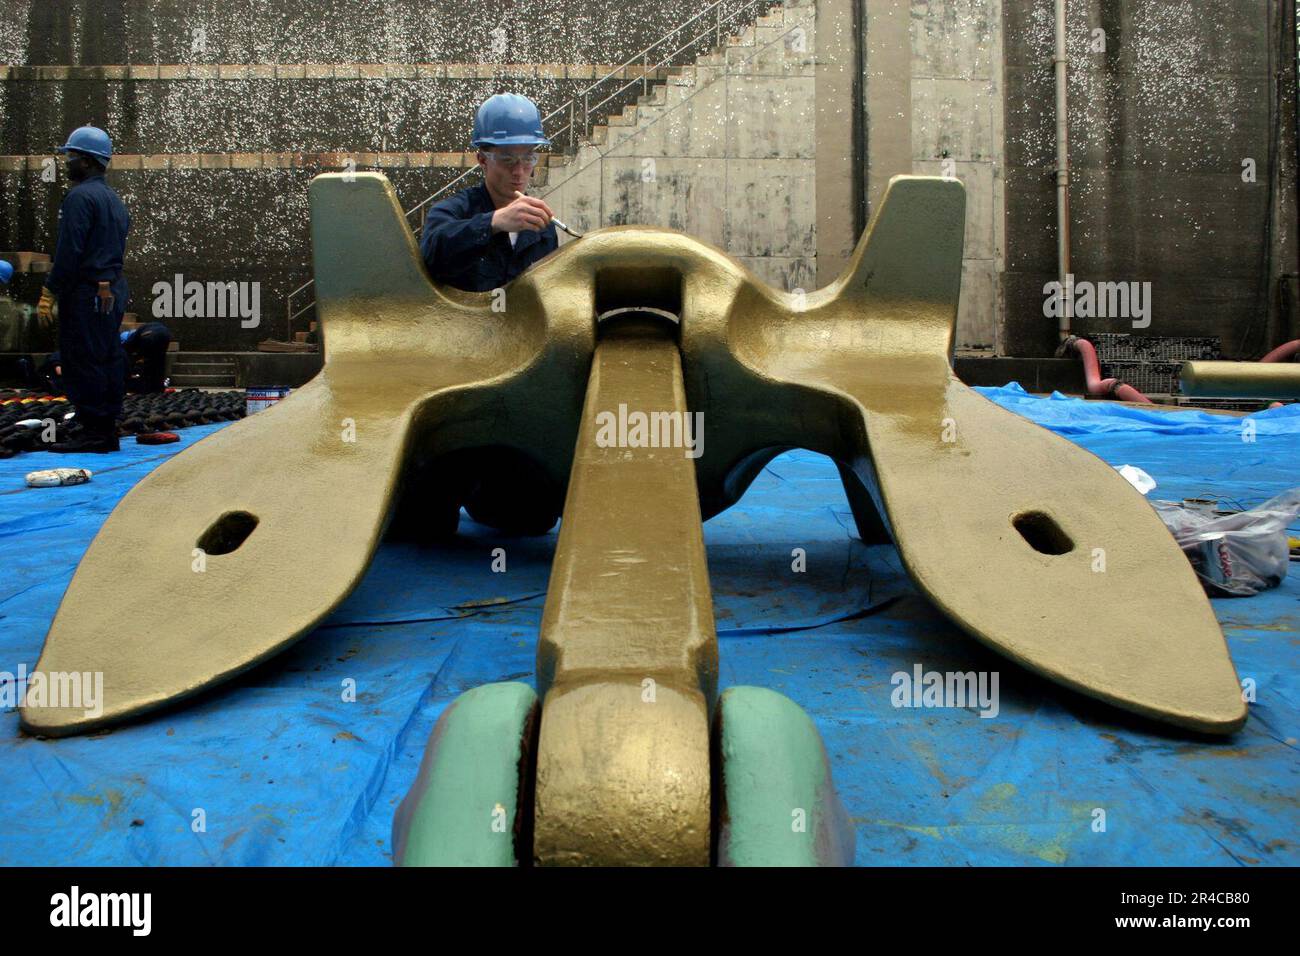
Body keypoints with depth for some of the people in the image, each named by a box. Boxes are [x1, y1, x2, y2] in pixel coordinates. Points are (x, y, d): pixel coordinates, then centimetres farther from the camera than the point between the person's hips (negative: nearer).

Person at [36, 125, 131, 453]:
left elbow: (69, 251, -18)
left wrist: (49, 292, -15)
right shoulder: (113, 198, 18)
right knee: (108, 360, 11)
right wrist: (108, 283, 19)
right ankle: (107, 431, 16)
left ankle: (91, 434, -5)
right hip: (113, 288, 9)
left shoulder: (80, 196, -12)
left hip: (85, 291, -9)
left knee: (82, 362, -6)